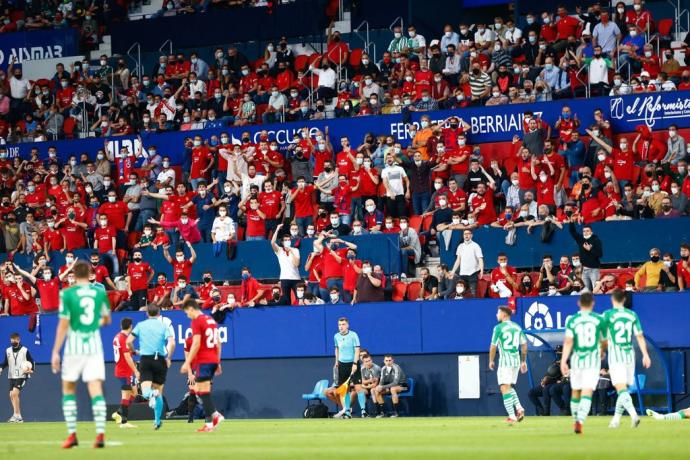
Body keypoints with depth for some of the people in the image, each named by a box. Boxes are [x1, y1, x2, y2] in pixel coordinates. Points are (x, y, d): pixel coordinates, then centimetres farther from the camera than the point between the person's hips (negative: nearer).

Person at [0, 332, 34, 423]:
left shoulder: (25, 350, -5)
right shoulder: (8, 351, 6)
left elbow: (31, 362, 1)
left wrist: (31, 370, -16)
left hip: (22, 376, -5)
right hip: (12, 377, 5)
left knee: (14, 393, -21)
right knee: (11, 395, 4)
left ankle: (16, 415, -18)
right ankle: (18, 417, 15)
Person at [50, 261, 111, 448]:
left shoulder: (67, 294, -6)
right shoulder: (100, 293, 4)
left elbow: (63, 324, -8)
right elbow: (106, 320, 18)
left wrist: (56, 351, -4)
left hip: (74, 346, -2)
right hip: (94, 345, 2)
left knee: (68, 389, 12)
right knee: (96, 389, -2)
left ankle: (72, 434, 7)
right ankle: (100, 433, -15)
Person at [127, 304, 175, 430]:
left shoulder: (140, 325, 6)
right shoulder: (164, 326, 3)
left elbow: (129, 341, -1)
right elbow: (172, 343, -11)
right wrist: (168, 358, 2)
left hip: (145, 359, 0)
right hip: (160, 360, 0)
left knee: (145, 391, -4)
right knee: (159, 392, 12)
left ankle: (151, 394, -40)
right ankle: (157, 421, 14)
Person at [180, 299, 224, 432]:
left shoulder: (196, 321, -10)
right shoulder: (211, 320, 16)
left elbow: (196, 344, -17)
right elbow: (218, 342, 18)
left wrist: (187, 362, -14)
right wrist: (218, 362, 23)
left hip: (203, 361, -8)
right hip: (213, 360, 8)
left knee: (204, 392, -4)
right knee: (198, 390, 15)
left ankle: (210, 423, -5)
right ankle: (215, 415, 3)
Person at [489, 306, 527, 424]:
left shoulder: (498, 328, -7)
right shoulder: (517, 327, 11)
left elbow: (493, 346, -7)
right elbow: (524, 345, 13)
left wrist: (491, 361, 6)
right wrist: (524, 361, 20)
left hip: (505, 361, -7)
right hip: (516, 360, 7)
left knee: (505, 388, -6)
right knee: (510, 386, 20)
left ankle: (512, 416, -14)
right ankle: (519, 408, 2)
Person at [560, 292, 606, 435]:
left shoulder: (572, 320, 0)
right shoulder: (599, 319, 1)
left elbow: (568, 341, -9)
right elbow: (604, 340, 11)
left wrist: (563, 361, -12)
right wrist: (603, 352, 33)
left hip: (576, 359, 1)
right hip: (593, 359, -1)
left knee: (575, 391, 16)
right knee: (587, 392, -7)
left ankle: (576, 421, 27)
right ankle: (580, 421, -24)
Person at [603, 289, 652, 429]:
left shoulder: (607, 314, -4)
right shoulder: (632, 315, 7)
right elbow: (640, 336, 2)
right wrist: (645, 355, 1)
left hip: (615, 355, -4)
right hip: (629, 354, 4)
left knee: (621, 388, -11)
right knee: (623, 389, 14)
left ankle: (634, 415, -29)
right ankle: (616, 419, 16)